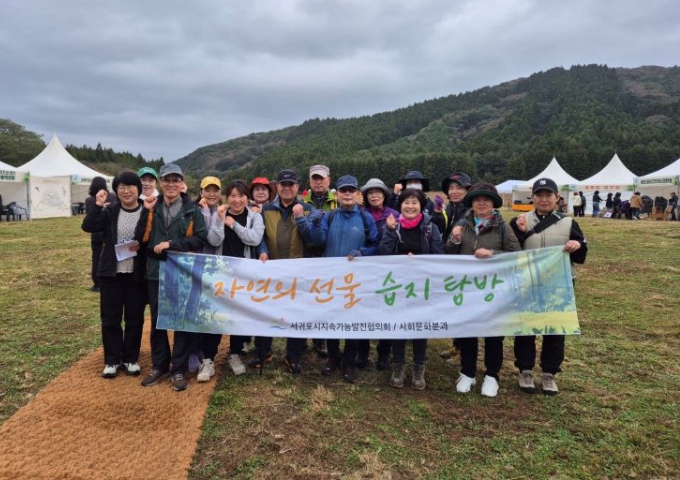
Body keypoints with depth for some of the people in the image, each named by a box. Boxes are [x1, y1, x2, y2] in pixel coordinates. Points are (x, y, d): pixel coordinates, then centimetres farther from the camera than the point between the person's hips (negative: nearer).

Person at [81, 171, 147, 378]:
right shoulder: (110, 210, 1)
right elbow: (88, 226, -11)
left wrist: (143, 245, -18)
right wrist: (98, 205, -19)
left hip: (137, 274, -1)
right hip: (111, 272, 1)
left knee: (135, 317, 8)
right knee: (110, 317, 7)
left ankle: (131, 359, 23)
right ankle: (112, 360, 21)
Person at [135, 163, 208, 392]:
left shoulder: (192, 210, 0)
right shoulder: (153, 207, 8)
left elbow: (201, 238, -10)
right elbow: (141, 238, 0)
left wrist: (172, 244, -17)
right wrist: (147, 212, -10)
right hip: (156, 272, 3)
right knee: (157, 321, 11)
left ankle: (179, 369, 14)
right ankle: (159, 366, 26)